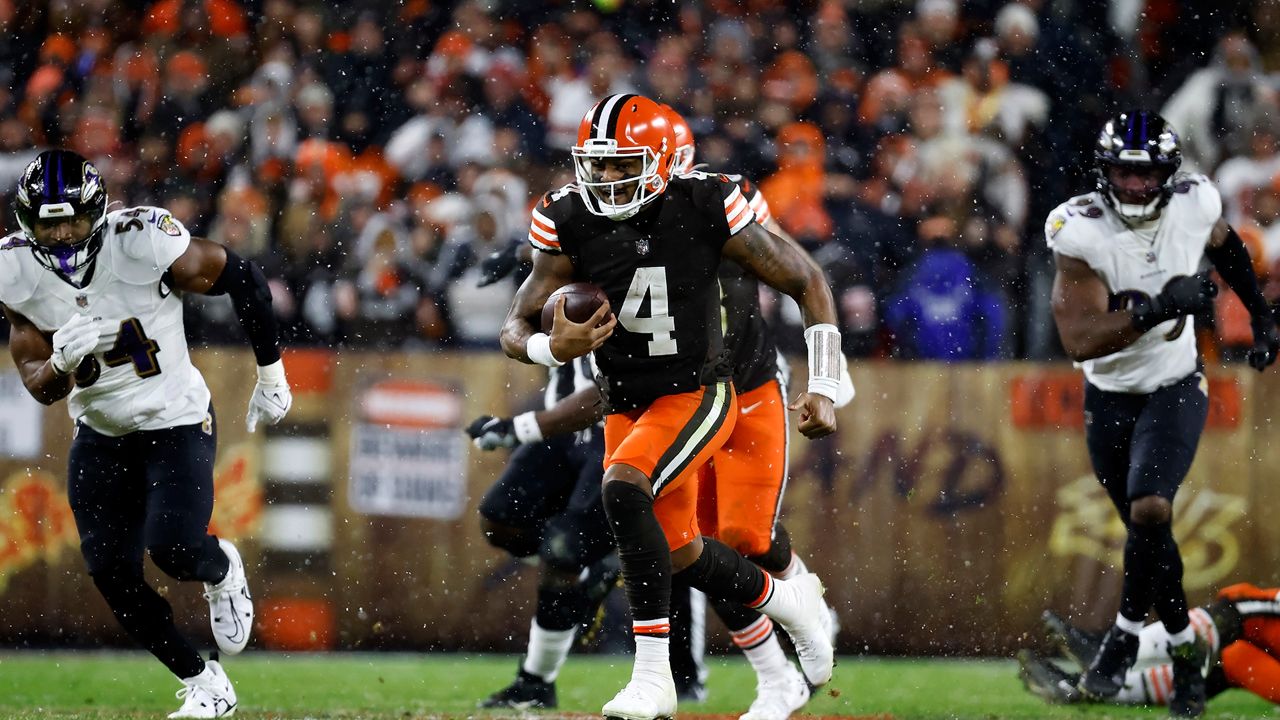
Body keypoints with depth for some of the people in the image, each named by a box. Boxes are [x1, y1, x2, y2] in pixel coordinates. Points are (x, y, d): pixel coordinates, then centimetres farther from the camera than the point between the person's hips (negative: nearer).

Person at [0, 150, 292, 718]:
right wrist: (64, 361, -33)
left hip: (176, 422, -4)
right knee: (112, 575, -1)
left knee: (173, 550, -21)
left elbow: (243, 280, -11)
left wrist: (270, 375, -2)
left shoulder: (143, 244, -25)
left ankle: (221, 570, 17)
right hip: (100, 435, 4)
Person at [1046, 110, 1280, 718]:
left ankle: (1125, 635, -4)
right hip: (1109, 398, 0)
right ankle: (1184, 650, 30)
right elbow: (1079, 340, -32)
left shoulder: (1194, 205, -15)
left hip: (1174, 391, 0)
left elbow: (1224, 245, 12)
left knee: (1149, 509, -23)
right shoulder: (1080, 230, -24)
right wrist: (1156, 309, -43)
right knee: (1148, 530, 11)